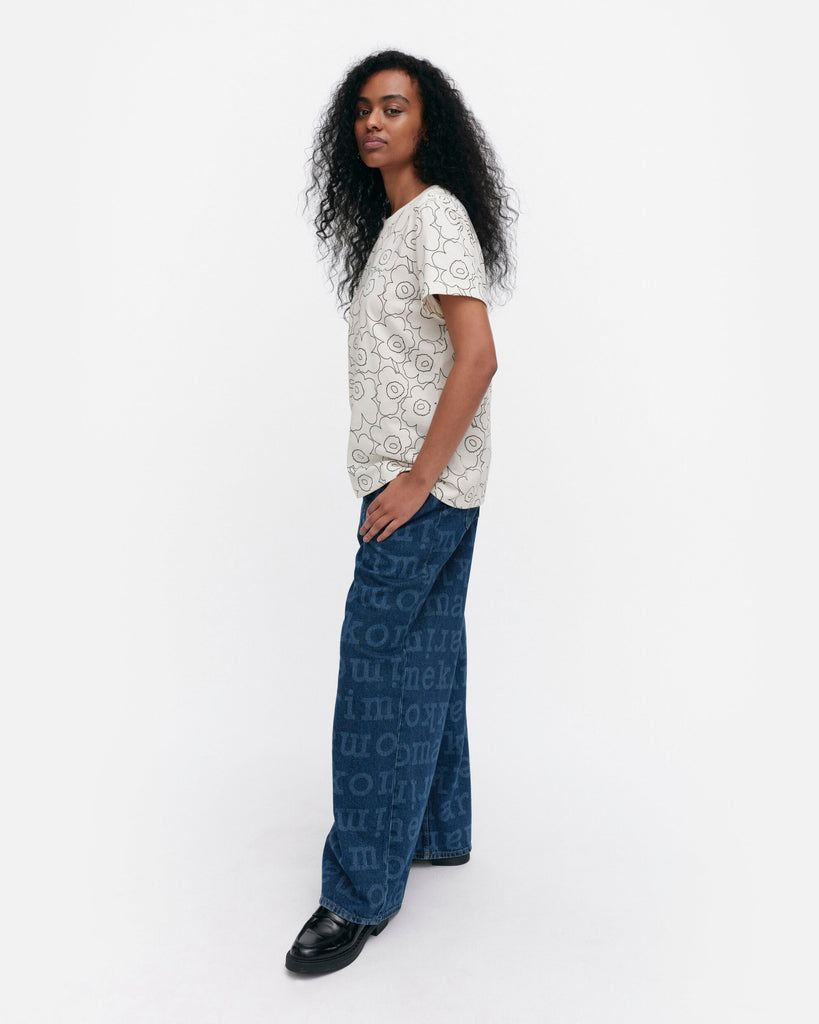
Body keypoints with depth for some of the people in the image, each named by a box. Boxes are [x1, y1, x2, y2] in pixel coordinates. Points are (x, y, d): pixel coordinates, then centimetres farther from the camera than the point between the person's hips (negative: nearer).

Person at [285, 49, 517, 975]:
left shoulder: (437, 214, -10)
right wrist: (406, 479, 15)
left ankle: (361, 893, 5)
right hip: (419, 482, 10)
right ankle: (439, 831, 29)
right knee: (426, 661, 14)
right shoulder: (389, 224, 19)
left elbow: (478, 356, -20)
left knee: (378, 673, -7)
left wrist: (416, 480, -20)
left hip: (425, 486, -10)